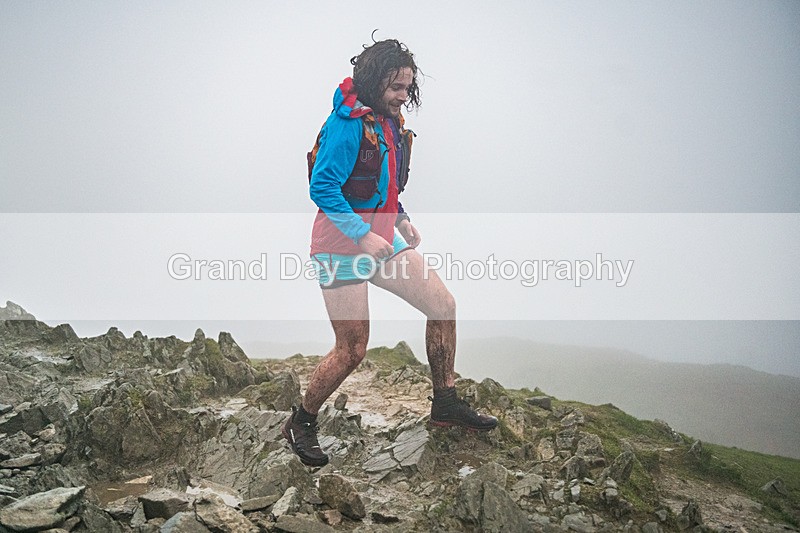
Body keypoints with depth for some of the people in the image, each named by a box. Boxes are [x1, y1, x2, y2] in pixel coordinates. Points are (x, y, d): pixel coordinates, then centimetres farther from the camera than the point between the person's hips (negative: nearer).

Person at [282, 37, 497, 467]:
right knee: (352, 350, -6)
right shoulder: (348, 123, -17)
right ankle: (300, 424, 19)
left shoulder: (389, 122, 11)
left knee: (442, 305, 5)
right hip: (342, 246, -9)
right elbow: (322, 188, -22)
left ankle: (445, 403, 20)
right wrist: (363, 236, -25)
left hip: (382, 239, 9)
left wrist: (402, 219, 12)